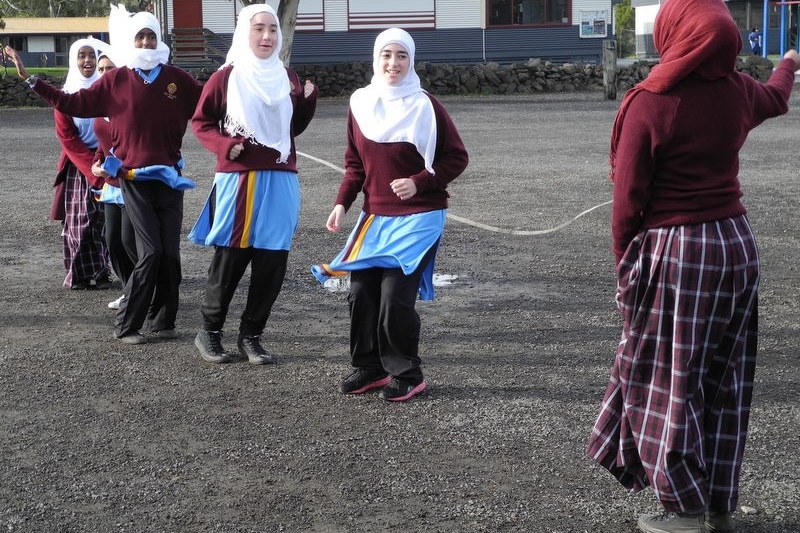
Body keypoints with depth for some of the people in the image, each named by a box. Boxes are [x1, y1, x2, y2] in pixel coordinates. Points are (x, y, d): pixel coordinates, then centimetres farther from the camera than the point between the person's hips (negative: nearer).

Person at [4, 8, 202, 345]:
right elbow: (73, 104, 3)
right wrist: (30, 79, 1)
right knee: (150, 252, -10)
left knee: (170, 253, 2)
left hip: (169, 178, 2)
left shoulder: (177, 79, 3)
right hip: (134, 179, -2)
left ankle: (162, 321, 17)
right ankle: (126, 325, 2)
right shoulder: (115, 80, 0)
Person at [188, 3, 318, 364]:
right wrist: (225, 146, -14)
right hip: (237, 179, -4)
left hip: (280, 182, 4)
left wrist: (309, 99, 0)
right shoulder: (226, 77, -2)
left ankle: (251, 335, 14)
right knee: (230, 257, 0)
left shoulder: (288, 78, 10)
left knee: (272, 261, 2)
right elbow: (200, 122, 3)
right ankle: (209, 332, 16)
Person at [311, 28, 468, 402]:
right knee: (361, 294, 2)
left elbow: (456, 158, -4)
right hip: (375, 216, 5)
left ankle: (407, 376, 7)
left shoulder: (425, 106, -9)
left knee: (395, 299, -11)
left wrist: (419, 183, -17)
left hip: (418, 217, -5)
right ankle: (369, 368, 20)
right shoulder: (360, 103, 4)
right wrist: (342, 203, 2)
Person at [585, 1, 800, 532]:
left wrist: (623, 262, 0)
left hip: (674, 254, -6)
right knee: (724, 379, 13)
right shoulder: (738, 90, 1)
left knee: (671, 380, 5)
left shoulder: (650, 102, -17)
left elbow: (629, 197, -14)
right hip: (736, 243, 6)